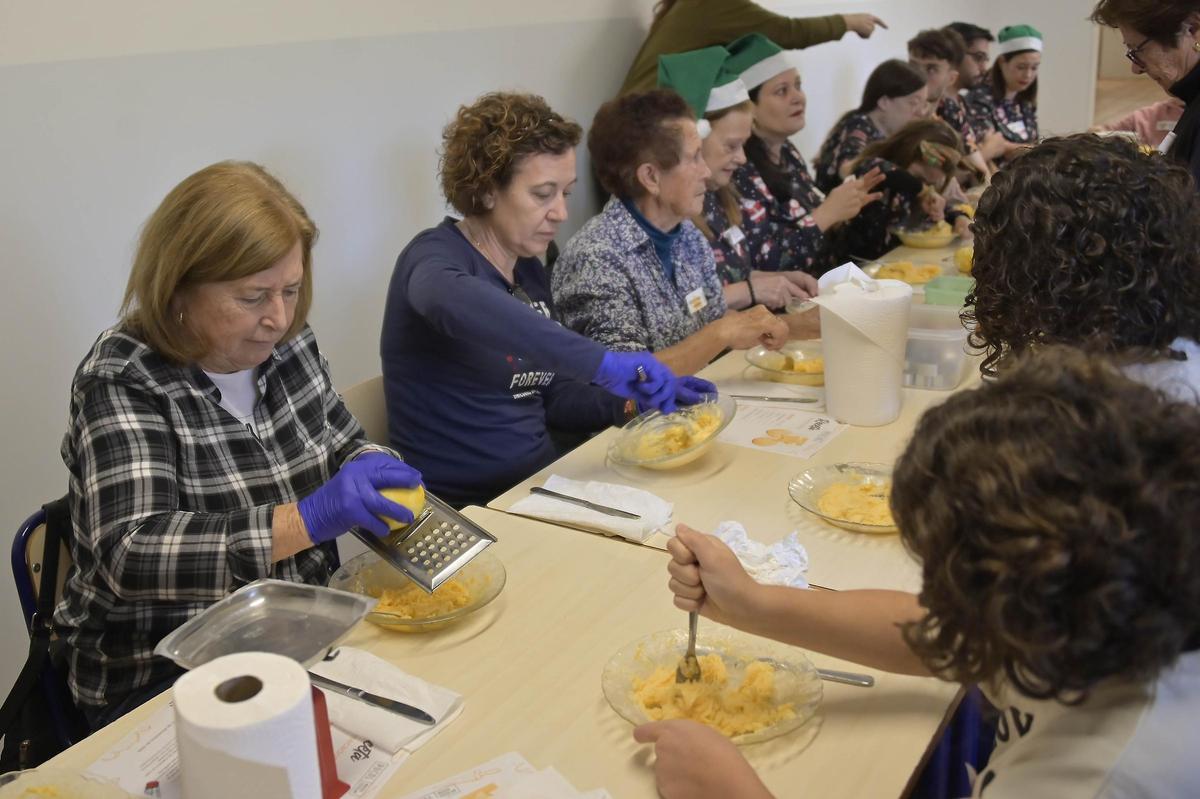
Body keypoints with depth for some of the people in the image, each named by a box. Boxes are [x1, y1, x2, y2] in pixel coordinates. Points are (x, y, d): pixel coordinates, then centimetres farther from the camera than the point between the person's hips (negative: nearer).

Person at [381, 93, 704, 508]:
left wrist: (631, 401, 1)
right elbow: (451, 301, -39)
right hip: (459, 511, -7)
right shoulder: (435, 256, -12)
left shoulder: (530, 270, 10)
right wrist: (602, 363, -42)